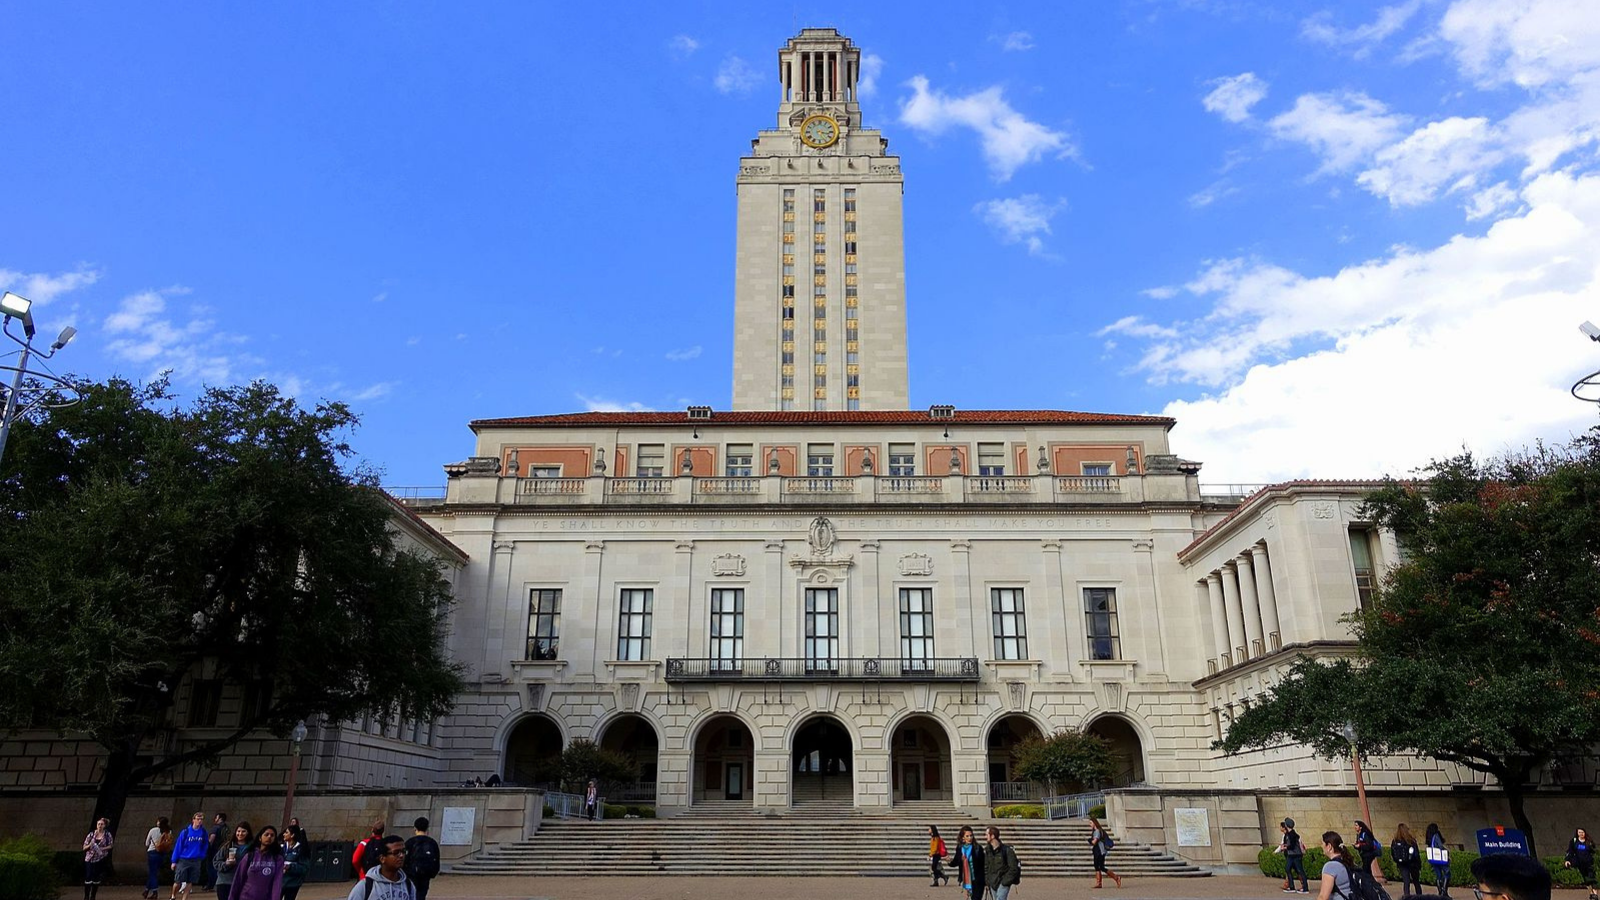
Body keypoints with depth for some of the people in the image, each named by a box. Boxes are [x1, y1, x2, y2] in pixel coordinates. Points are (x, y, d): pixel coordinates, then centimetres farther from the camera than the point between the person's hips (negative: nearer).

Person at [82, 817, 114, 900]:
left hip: (100, 859, 0)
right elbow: (84, 848, 2)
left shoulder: (107, 835, 0)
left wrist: (102, 848, -13)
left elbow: (110, 846, 4)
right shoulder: (91, 834, 0)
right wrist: (90, 845, -18)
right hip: (90, 859, 0)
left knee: (96, 878, 5)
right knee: (88, 877, -8)